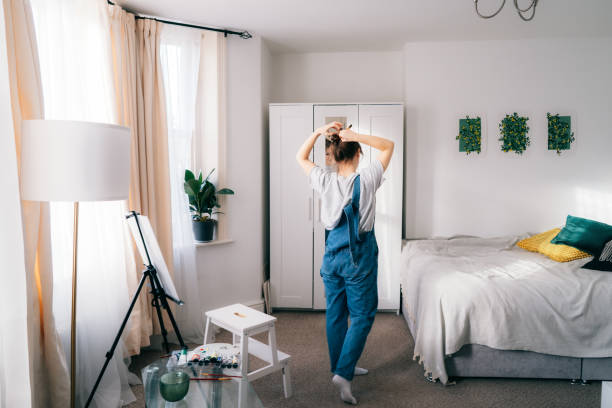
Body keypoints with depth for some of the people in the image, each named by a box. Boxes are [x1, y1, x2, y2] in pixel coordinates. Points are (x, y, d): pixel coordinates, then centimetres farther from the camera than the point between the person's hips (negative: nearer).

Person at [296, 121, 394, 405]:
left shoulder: (325, 181, -5)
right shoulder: (366, 180, -12)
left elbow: (301, 157, 12)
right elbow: (388, 146, 1)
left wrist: (318, 132, 1)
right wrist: (356, 136, -13)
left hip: (332, 256, 4)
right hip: (360, 257, -4)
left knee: (335, 314, 16)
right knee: (362, 316, 8)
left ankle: (342, 367, 32)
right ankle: (343, 374, 1)